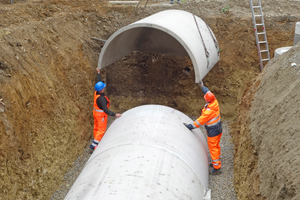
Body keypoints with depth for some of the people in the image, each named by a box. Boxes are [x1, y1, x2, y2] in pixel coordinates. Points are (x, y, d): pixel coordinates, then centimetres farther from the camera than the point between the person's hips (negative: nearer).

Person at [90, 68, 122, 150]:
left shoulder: (96, 92, -10)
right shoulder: (101, 98, -34)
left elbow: (98, 82, 8)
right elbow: (105, 110, -36)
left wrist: (98, 73, 23)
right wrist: (115, 114, -41)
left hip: (96, 112, 9)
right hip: (101, 114, -9)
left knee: (96, 127, 20)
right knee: (101, 129, 2)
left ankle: (96, 141, 36)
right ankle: (94, 145, 4)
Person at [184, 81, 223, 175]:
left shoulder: (208, 111, -31)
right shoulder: (215, 102, -8)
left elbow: (200, 121, -24)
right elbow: (209, 93, 11)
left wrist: (191, 126, -15)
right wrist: (203, 87, 25)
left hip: (213, 132, -9)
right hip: (218, 129, 9)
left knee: (213, 148, 3)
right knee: (216, 146, 23)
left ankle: (216, 167, 12)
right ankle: (217, 162, 40)